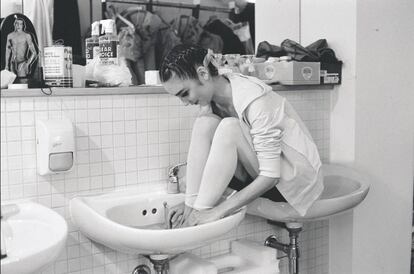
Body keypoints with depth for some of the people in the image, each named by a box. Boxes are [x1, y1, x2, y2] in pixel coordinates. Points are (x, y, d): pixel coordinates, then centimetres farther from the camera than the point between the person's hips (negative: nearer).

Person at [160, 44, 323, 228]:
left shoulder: (256, 100, -27)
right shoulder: (212, 99, -4)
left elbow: (270, 176, -27)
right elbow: (218, 163, 1)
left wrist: (218, 211, -30)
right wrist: (191, 202, -13)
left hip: (297, 178, -6)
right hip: (256, 174, 7)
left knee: (229, 128, -30)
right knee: (205, 123, -17)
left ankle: (199, 215, -24)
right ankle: (191, 210, -19)